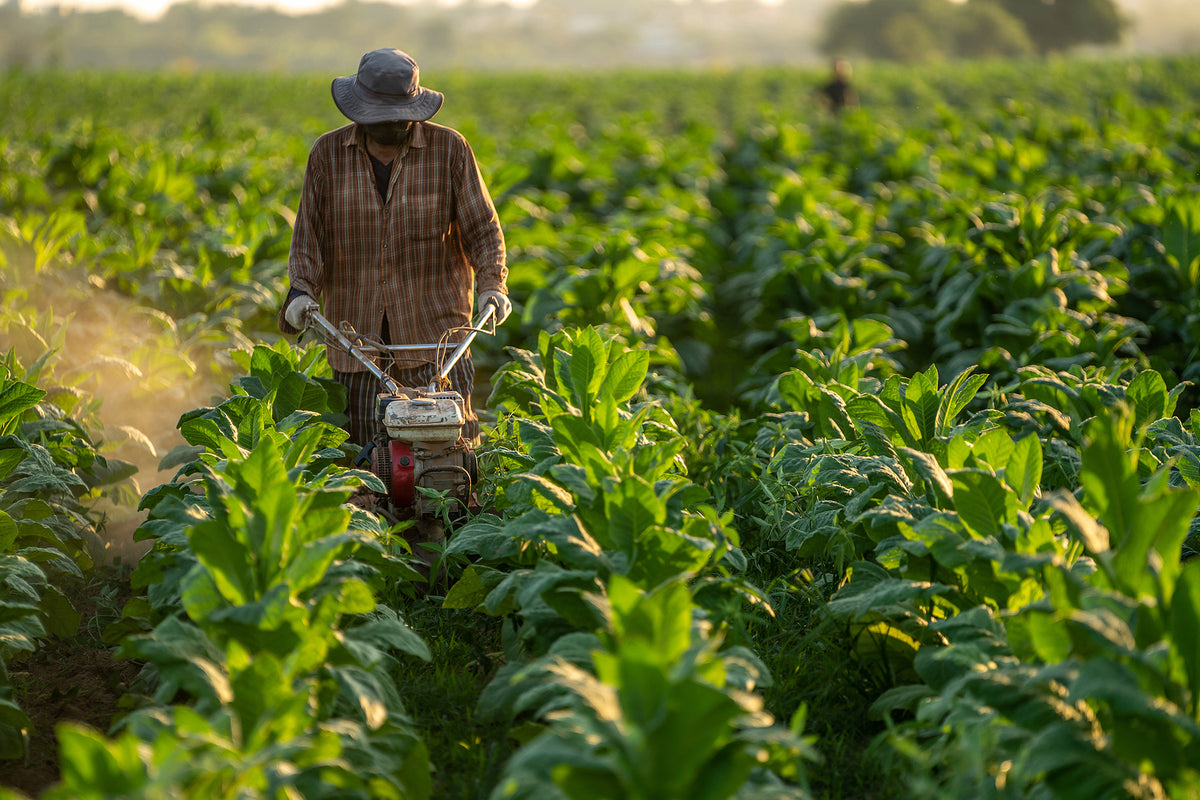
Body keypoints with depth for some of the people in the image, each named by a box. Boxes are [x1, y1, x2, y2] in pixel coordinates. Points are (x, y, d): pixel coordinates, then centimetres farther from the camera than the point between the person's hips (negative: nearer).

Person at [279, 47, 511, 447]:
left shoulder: (449, 148, 0)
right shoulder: (329, 154, 4)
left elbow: (482, 227, 3)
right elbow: (308, 234, 5)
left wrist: (491, 284, -12)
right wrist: (302, 290, -10)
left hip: (433, 326, -1)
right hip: (356, 331, 1)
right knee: (362, 445, 3)